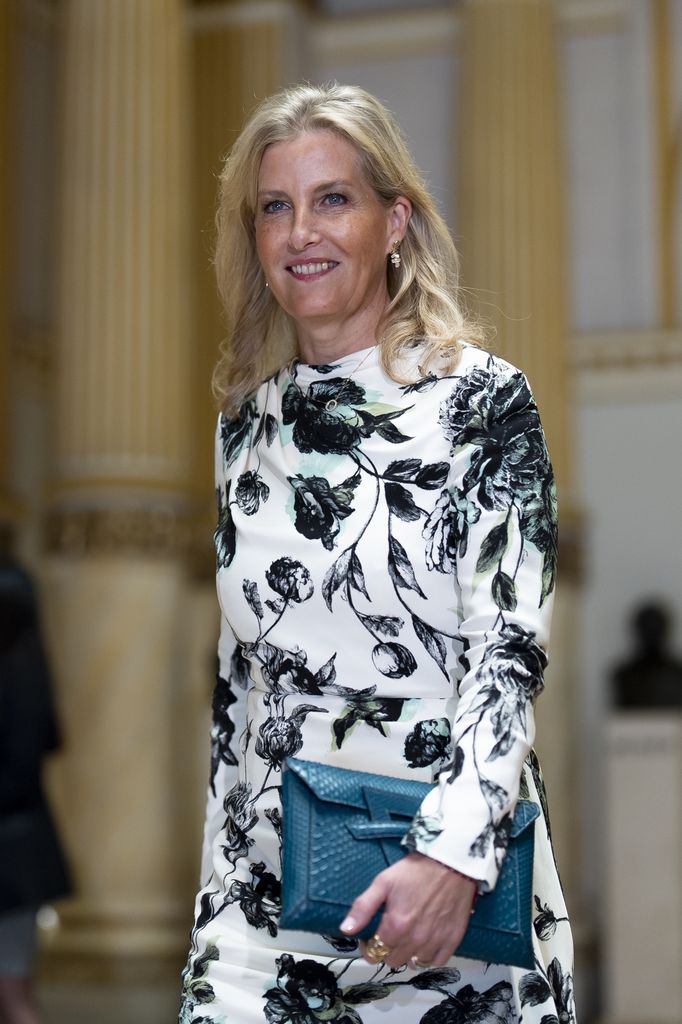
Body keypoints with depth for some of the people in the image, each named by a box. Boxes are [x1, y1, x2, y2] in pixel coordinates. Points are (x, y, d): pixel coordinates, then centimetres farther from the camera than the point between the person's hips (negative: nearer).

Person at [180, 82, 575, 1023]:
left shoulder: (482, 399, -6)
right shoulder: (248, 418, 9)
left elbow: (511, 647, -13)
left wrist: (455, 852, -24)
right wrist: (220, 863, 13)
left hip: (457, 875, -4)